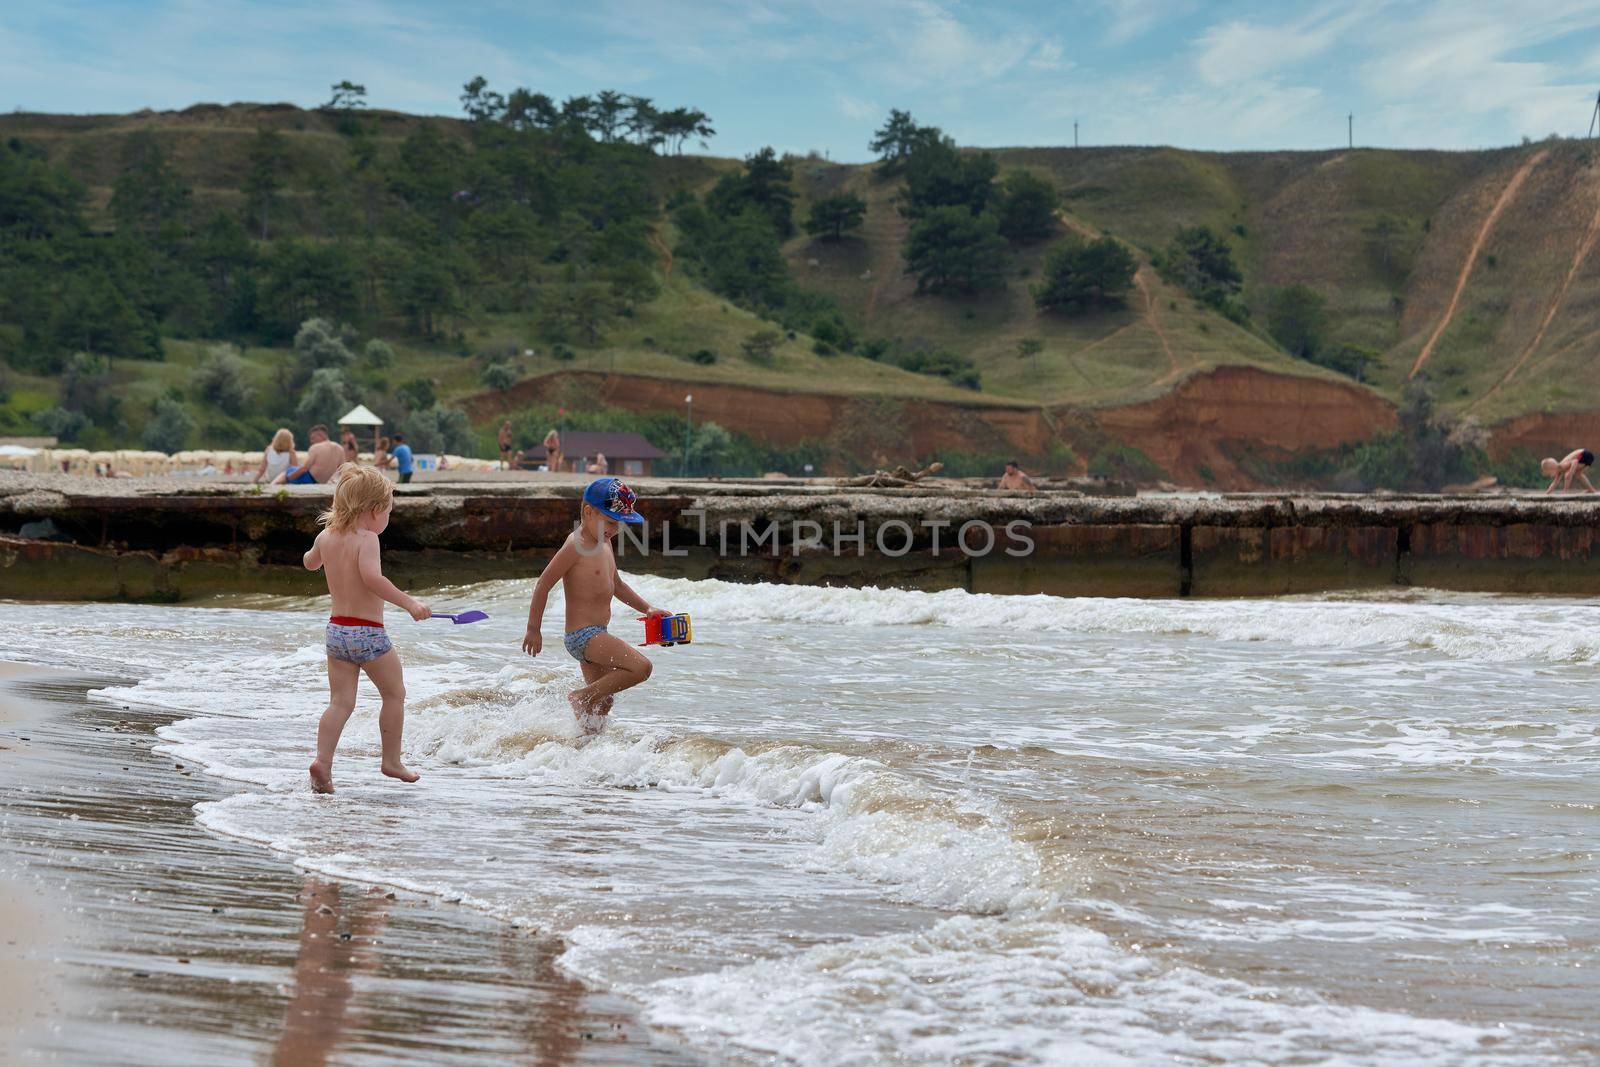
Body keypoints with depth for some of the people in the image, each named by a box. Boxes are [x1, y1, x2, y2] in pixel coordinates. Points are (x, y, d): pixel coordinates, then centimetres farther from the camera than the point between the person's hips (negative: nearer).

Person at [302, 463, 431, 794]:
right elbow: (371, 577, -32)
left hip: (336, 630, 6)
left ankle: (322, 760, -9)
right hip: (368, 633, -6)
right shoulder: (367, 538, -15)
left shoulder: (326, 537, 6)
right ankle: (392, 761, 19)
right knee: (395, 694, 13)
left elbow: (310, 562, 27)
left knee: (341, 702, 8)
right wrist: (408, 602, -29)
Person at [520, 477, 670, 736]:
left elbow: (616, 584, 27)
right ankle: (581, 697, -11)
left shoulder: (604, 542, 14)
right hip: (582, 634, -10)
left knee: (602, 703, 15)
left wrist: (646, 609, 18)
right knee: (641, 667, -21)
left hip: (596, 636, 10)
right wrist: (533, 630, -12)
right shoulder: (576, 546, -15)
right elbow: (543, 585, -14)